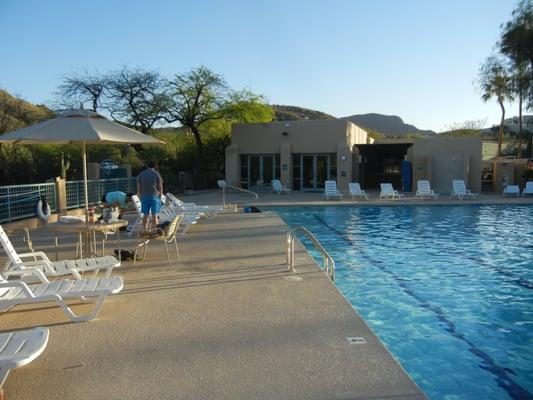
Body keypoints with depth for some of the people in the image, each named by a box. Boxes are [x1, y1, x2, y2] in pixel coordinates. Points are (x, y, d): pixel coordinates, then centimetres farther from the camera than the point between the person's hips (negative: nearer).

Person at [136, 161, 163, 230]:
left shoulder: (141, 174, 6)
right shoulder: (156, 174, -2)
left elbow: (138, 187, 5)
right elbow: (160, 187, -4)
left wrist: (141, 196, 13)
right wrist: (160, 197, 5)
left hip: (144, 197, 3)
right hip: (154, 196, -3)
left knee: (145, 214, 8)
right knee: (154, 215, 1)